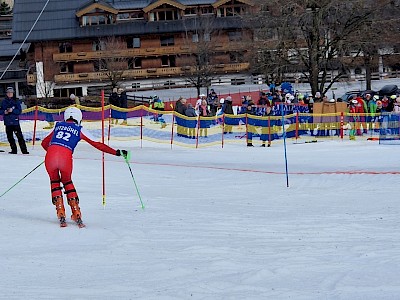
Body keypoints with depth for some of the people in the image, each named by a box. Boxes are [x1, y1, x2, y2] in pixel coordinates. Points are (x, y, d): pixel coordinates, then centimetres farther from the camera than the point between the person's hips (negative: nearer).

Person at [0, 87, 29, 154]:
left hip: (15, 121, -3)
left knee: (19, 136, -10)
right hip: (7, 122, 3)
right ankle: (14, 150, 15)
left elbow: (19, 111, -4)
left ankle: (24, 150, -11)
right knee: (10, 137, 6)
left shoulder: (16, 101, 2)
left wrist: (12, 110, -19)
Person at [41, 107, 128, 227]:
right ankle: (76, 214, 23)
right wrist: (117, 153, 20)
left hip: (50, 156, 1)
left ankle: (61, 214, 16)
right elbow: (97, 145, 15)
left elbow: (44, 143, 33)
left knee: (54, 182, 27)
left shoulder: (58, 125, 25)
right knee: (67, 182, 27)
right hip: (65, 158, -1)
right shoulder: (79, 130, 18)